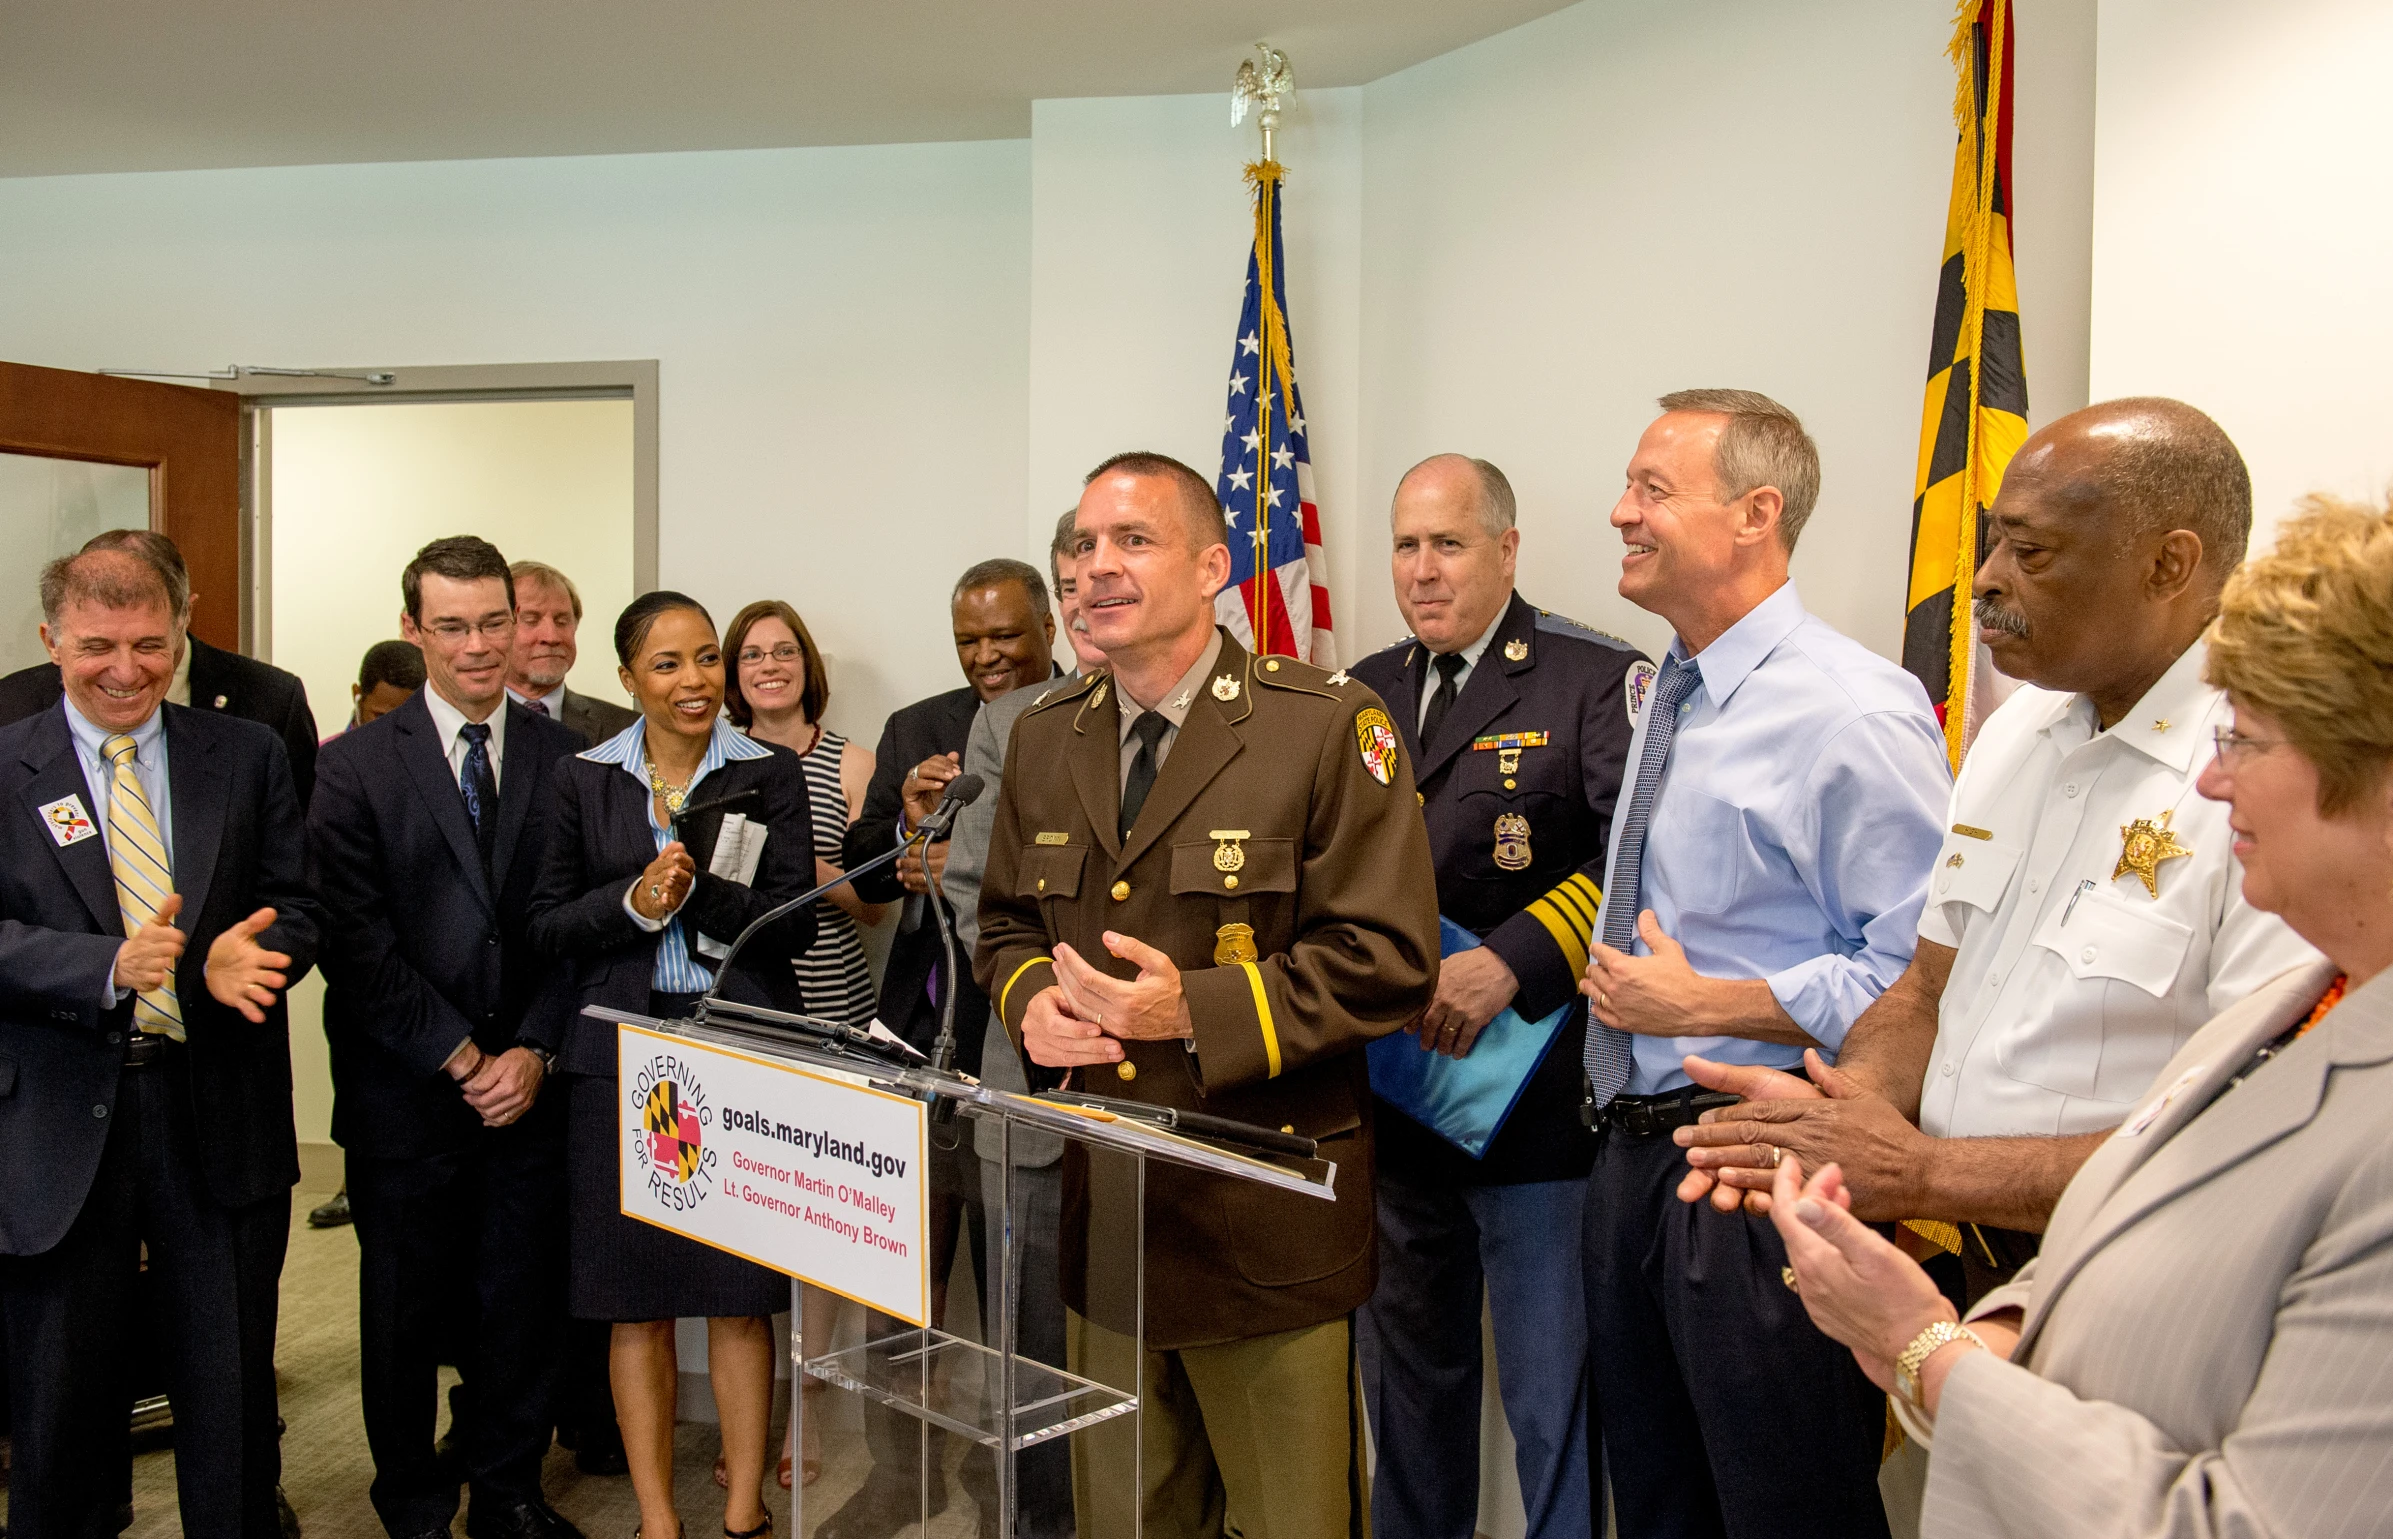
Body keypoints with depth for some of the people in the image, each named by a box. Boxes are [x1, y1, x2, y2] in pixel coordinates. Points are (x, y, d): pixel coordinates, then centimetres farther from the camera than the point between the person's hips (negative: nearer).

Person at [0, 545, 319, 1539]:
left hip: (221, 1113, 1)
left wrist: (241, 957, -19)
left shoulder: (247, 756, 5)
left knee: (233, 1393, 12)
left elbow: (294, 909, 3)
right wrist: (109, 965, -24)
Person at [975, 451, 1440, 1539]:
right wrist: (1030, 1000, -5)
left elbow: (1388, 957, -14)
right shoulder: (1043, 739, 9)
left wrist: (1198, 1011, -23)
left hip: (1268, 1223, -5)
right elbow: (1007, 924, 18)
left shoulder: (1328, 725, -11)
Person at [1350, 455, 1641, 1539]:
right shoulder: (1365, 696, 12)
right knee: (1406, 1375, 22)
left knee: (1551, 1398, 5)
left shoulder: (1596, 679, -7)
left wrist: (1510, 962, -26)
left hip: (1533, 1111, -6)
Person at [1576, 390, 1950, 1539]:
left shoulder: (1853, 712, -18)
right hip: (1629, 1151, 9)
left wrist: (1702, 1004, -19)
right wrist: (1615, 978, 10)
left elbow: (1919, 976, -22)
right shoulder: (1662, 697, 11)